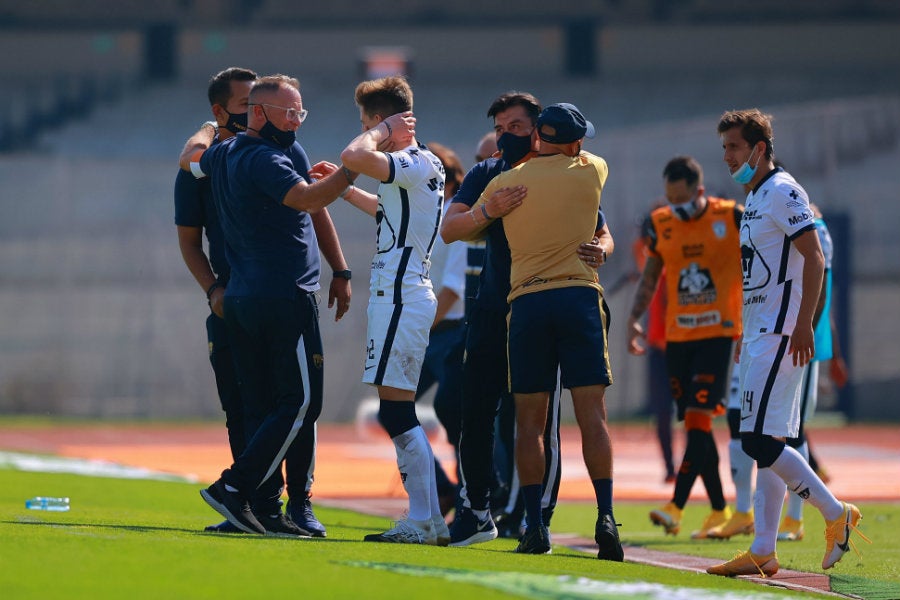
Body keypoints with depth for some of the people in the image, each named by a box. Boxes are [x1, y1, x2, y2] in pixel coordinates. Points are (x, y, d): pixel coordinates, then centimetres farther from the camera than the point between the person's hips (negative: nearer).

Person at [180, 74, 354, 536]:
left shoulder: (222, 155, 14)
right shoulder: (264, 159, -14)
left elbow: (190, 158, 38)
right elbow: (309, 199, -29)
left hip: (239, 299, 9)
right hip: (285, 297, -9)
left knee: (261, 408, 8)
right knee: (300, 404, -5)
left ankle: (266, 511, 4)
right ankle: (234, 488, -12)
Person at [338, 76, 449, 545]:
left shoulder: (416, 164, -14)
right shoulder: (414, 166, 17)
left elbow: (354, 156, -31)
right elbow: (386, 210, 39)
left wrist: (383, 130, -13)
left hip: (401, 297, -10)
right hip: (397, 296, 10)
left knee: (396, 409, -10)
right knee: (396, 413, 11)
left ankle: (425, 521, -11)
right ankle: (429, 519, 12)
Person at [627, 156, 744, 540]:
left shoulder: (731, 219, -5)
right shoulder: (660, 224, 7)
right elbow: (650, 277, 18)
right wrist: (634, 319, 7)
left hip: (718, 332, -5)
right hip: (677, 336, 5)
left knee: (698, 417, -15)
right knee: (694, 423, 6)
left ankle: (676, 507, -21)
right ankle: (719, 510, 16)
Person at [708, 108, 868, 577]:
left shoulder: (783, 192, -10)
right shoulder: (755, 198, 19)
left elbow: (813, 258, -18)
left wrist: (803, 325, -25)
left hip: (782, 334, -10)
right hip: (760, 332, 10)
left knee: (760, 440, -15)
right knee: (766, 442, 7)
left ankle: (836, 514, -6)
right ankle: (763, 552, 7)